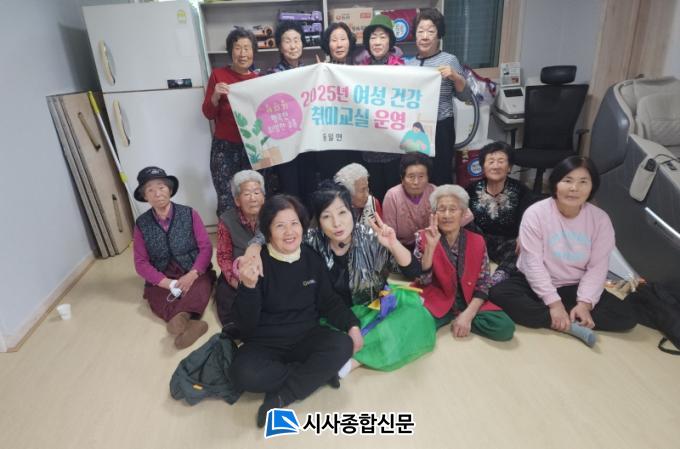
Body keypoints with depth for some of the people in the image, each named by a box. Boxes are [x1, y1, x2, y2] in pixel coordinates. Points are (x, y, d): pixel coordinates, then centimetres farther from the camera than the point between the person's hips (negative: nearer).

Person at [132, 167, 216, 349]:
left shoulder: (189, 214, -3)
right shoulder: (141, 224, 1)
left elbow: (206, 248, -6)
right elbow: (141, 262, -1)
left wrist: (192, 275, -23)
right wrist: (167, 283, -17)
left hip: (194, 273, -1)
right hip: (162, 279, 2)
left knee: (200, 287, -32)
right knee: (155, 296, -29)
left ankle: (179, 319, -52)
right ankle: (189, 322, -48)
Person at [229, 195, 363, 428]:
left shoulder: (312, 258, -1)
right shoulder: (258, 263, -12)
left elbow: (328, 300, 9)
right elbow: (247, 324, -15)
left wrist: (352, 325, -7)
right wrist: (249, 286, -32)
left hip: (307, 337, 3)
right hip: (266, 343, -2)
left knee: (343, 346, -26)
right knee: (244, 373, -32)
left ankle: (281, 396, -15)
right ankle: (317, 372, -12)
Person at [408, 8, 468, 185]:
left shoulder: (449, 60, -2)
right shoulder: (410, 63, 11)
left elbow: (464, 94, -3)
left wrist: (454, 76, -19)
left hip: (440, 127, -4)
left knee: (440, 174, -3)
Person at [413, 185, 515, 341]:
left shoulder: (477, 241, 0)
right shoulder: (424, 238, -5)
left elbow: (483, 285, 0)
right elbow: (422, 280, -11)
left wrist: (468, 314, -14)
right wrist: (430, 246, -23)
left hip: (469, 302, 2)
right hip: (436, 302, -2)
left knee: (504, 327, -21)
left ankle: (462, 319, 1)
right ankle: (454, 317, -3)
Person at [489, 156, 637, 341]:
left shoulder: (600, 219, -6)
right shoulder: (535, 213, -15)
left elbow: (597, 267, -7)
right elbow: (533, 263, -18)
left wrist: (584, 303, -21)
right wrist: (554, 303, -24)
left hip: (575, 288, 2)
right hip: (536, 284, -2)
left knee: (626, 315, -16)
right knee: (498, 294, -30)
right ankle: (575, 325, -24)